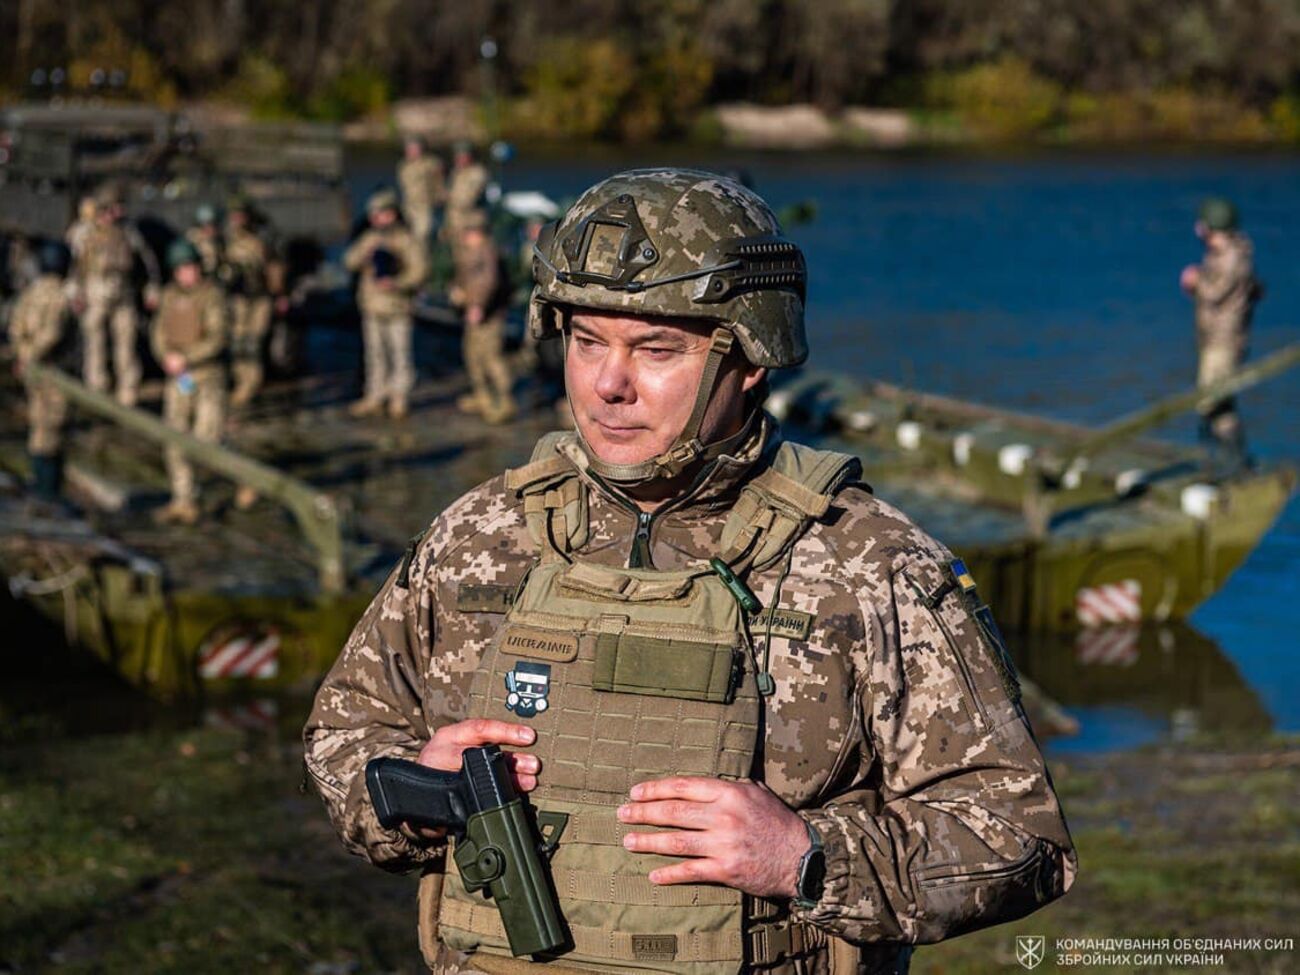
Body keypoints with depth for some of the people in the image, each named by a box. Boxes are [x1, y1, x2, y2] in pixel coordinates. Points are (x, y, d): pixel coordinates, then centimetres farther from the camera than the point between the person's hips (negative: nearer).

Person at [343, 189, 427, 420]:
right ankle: (374, 398, 18)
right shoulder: (370, 238, 10)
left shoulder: (407, 241, -6)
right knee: (375, 354, 11)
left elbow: (417, 271, -12)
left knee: (399, 353, -1)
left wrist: (395, 283, -27)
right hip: (372, 306, 5)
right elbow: (350, 262, 2)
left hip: (396, 308, -5)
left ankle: (399, 399, 7)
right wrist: (366, 251, -18)